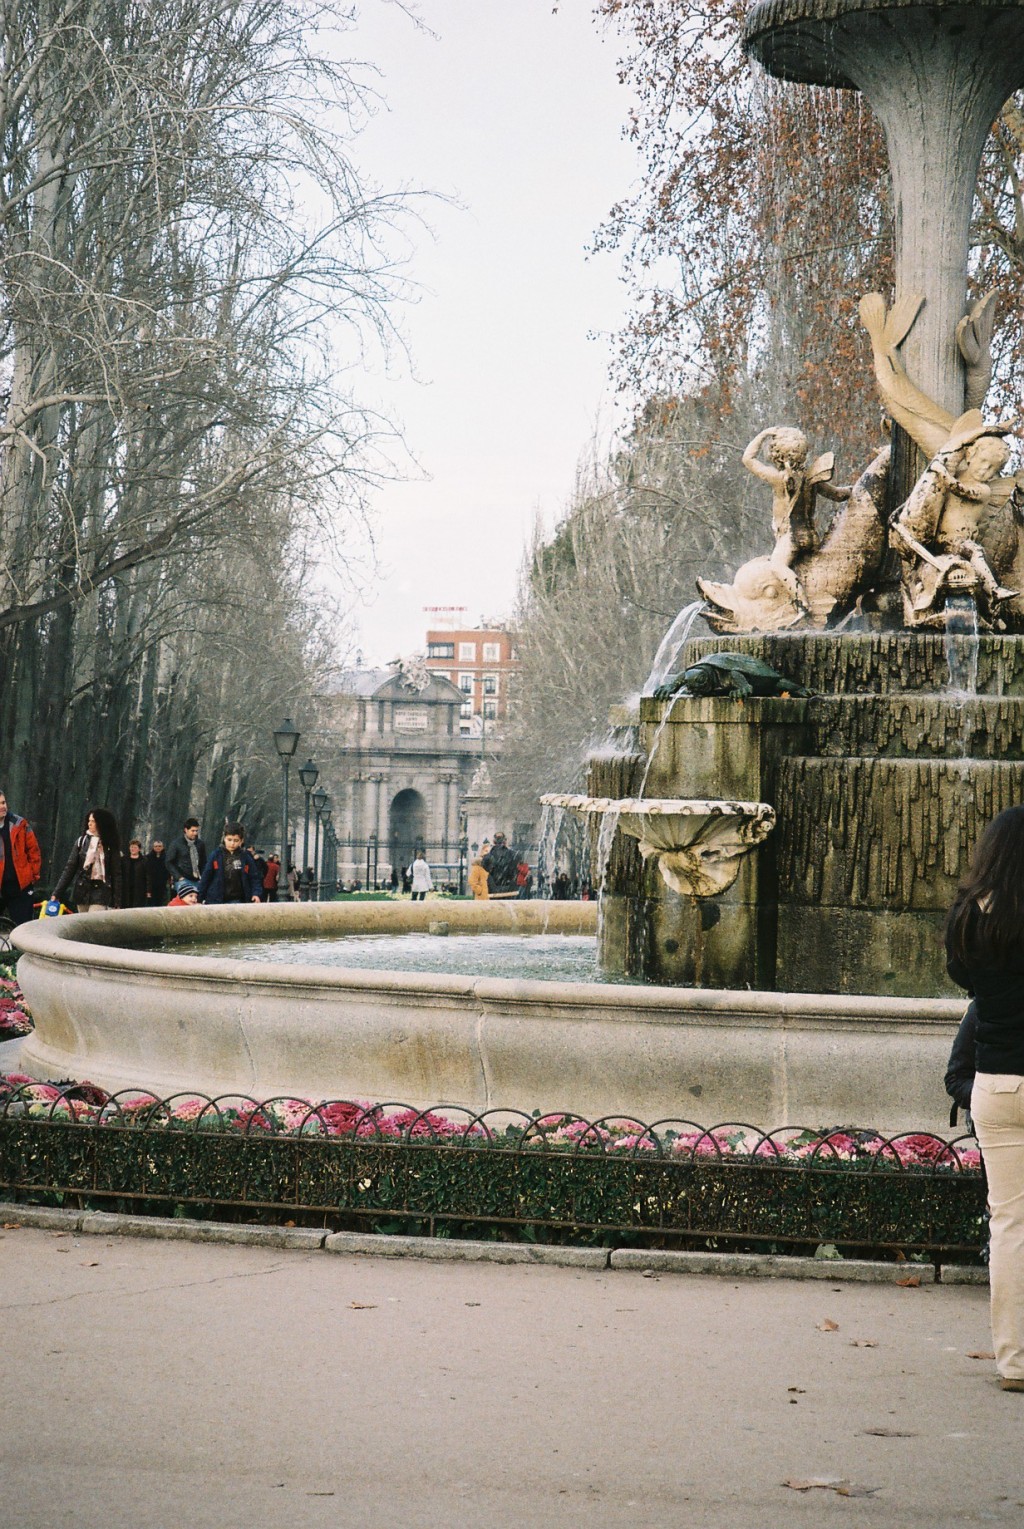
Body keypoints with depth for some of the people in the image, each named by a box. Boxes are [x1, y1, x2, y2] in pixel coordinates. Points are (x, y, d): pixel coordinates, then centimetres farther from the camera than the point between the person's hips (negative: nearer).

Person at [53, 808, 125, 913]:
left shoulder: (110, 845, 2)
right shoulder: (81, 841, 8)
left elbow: (117, 874, 2)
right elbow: (70, 868, 6)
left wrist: (117, 902, -3)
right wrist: (57, 893, -1)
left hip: (100, 890, -3)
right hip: (82, 889, 3)